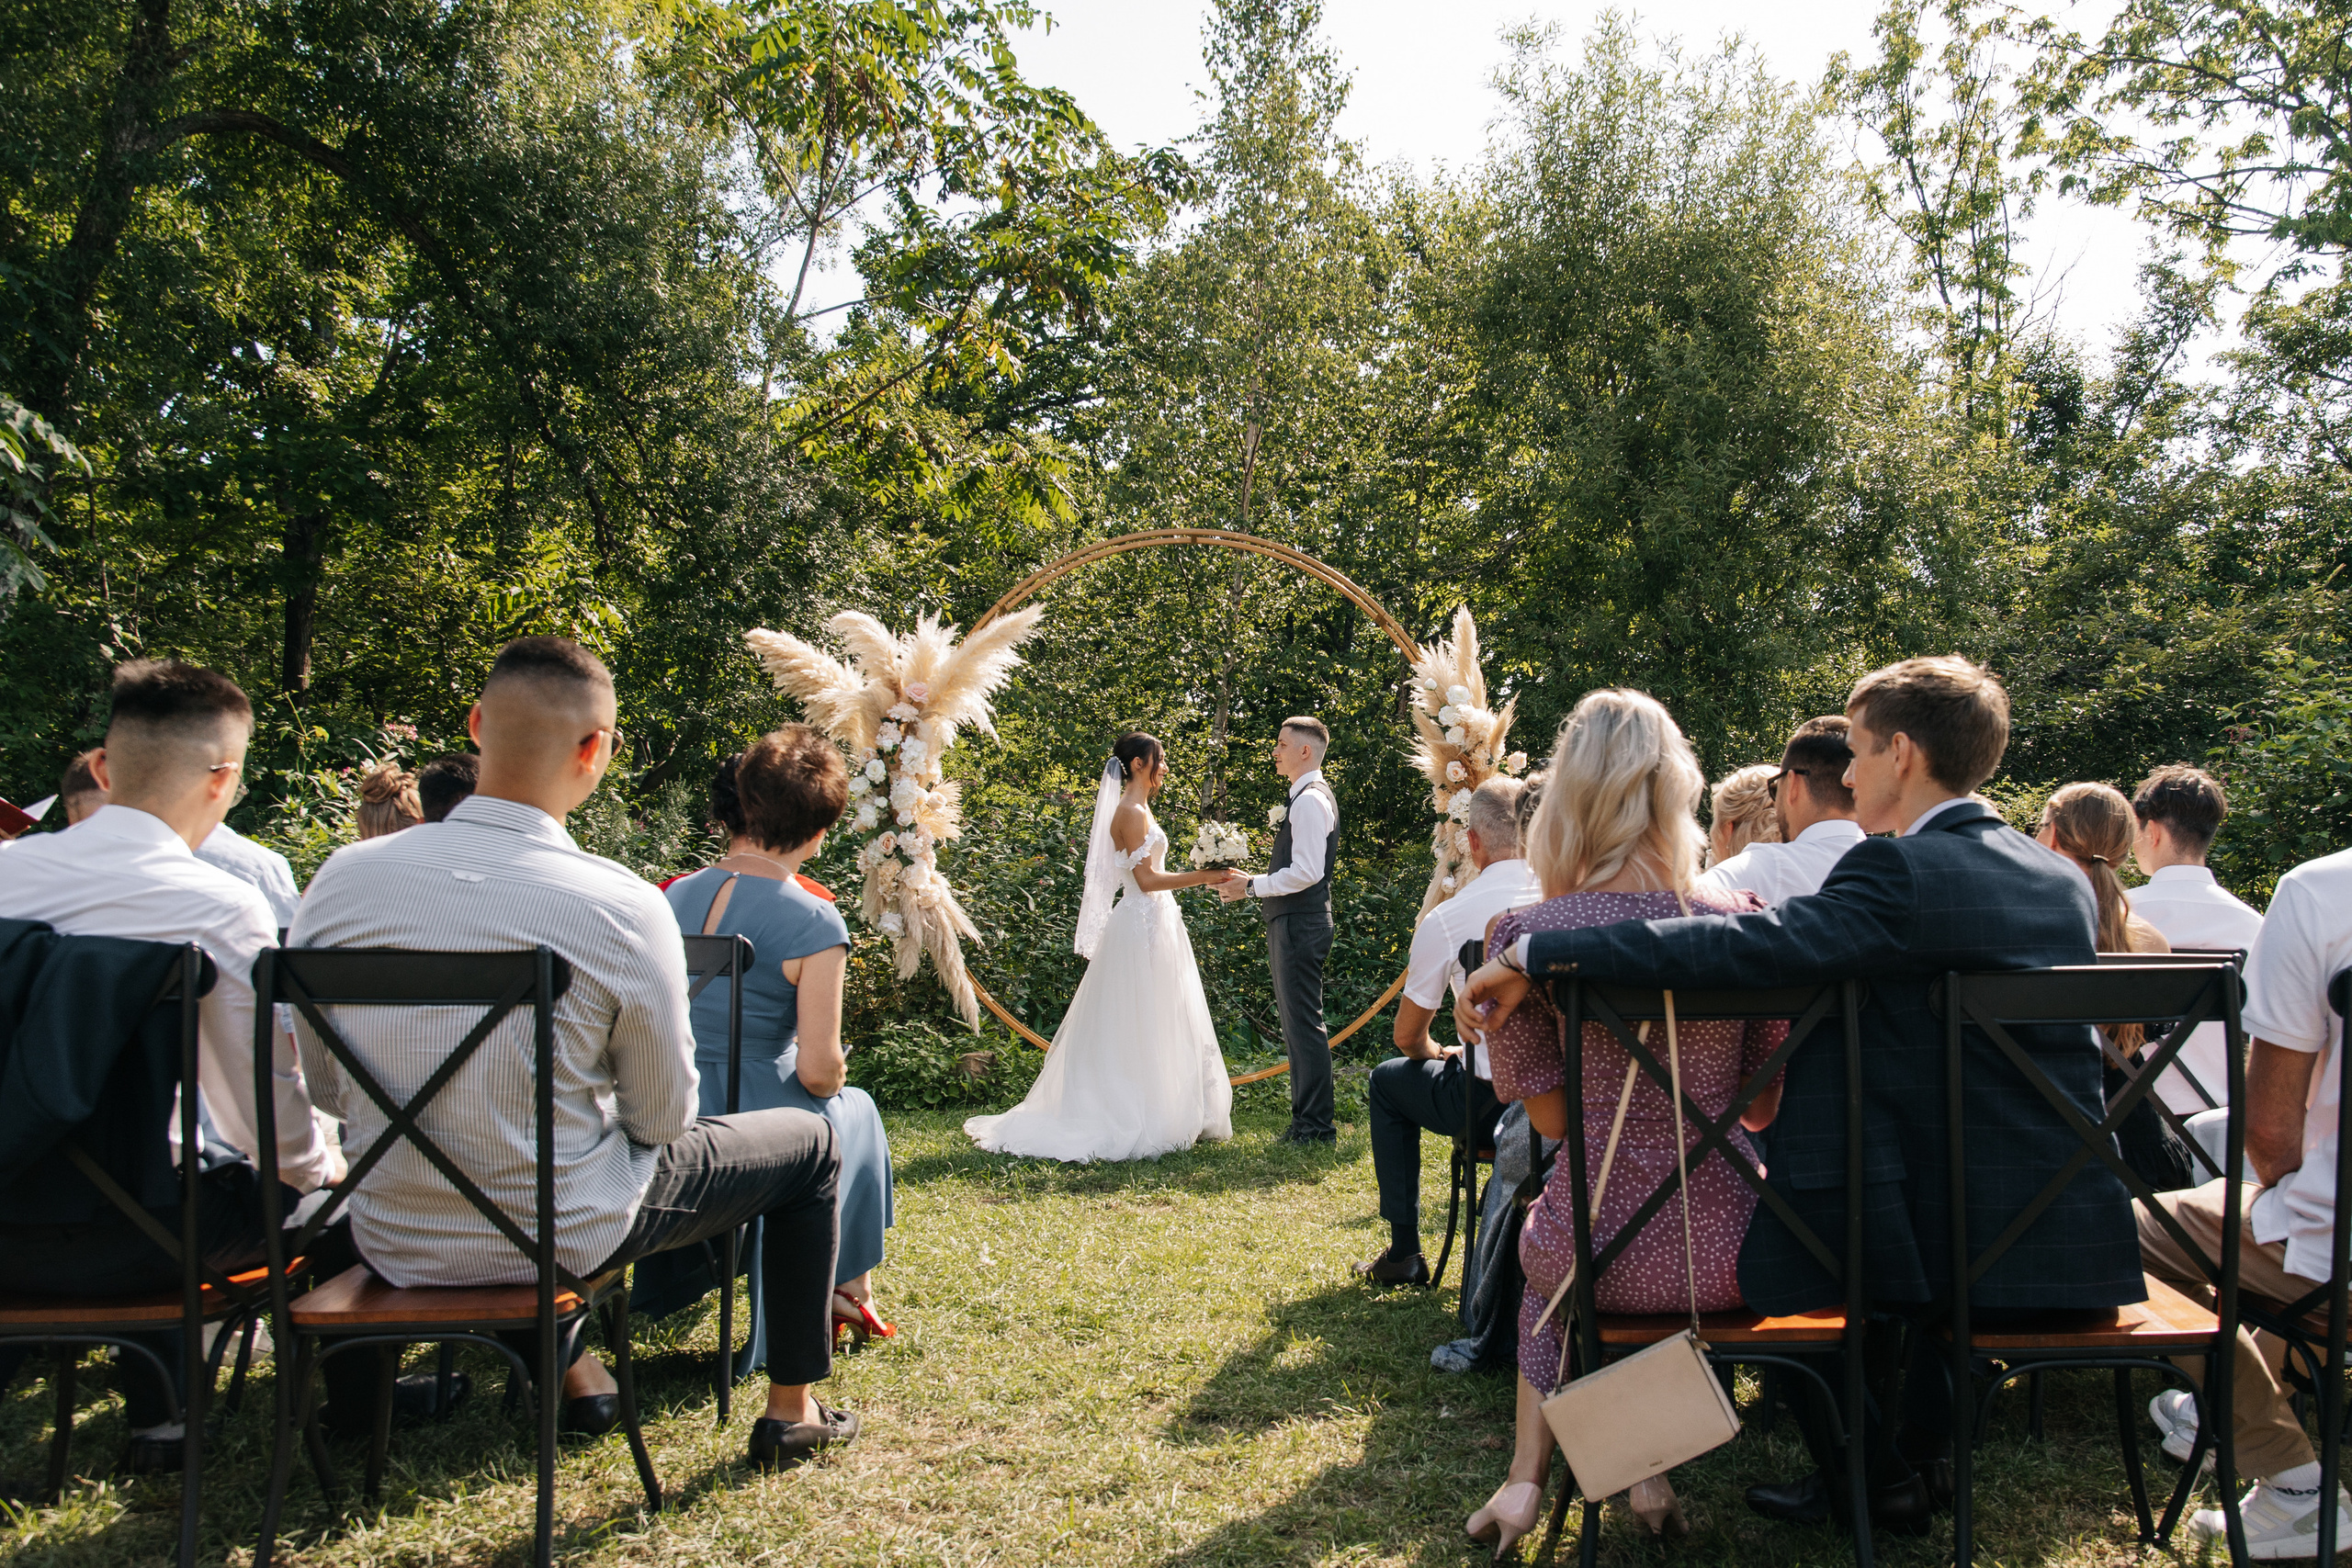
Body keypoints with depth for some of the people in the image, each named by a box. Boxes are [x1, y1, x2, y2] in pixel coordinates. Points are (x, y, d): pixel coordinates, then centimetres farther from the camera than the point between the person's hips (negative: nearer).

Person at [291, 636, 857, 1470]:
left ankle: (571, 1370, 44)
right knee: (810, 1141, 17)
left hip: (393, 1243, 5)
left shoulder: (343, 877, -11)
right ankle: (792, 1409, 28)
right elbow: (662, 1116, -11)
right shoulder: (623, 907, -23)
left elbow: (325, 1087, 2)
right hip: (562, 1238, -5)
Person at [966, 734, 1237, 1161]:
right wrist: (1203, 876, -17)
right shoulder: (1131, 812, -14)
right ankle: (1134, 1122, 0)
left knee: (1156, 1027, 12)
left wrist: (1202, 877, 18)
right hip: (1141, 928, -10)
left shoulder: (1138, 810, 16)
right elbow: (1146, 879, -19)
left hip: (1152, 924, 10)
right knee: (1138, 1027, -5)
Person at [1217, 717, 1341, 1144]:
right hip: (1291, 924, 11)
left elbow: (1306, 872, -22)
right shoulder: (1306, 797, 19)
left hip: (1299, 926, -11)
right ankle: (1308, 1120, 21)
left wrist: (1252, 886, -15)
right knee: (1298, 1025, 14)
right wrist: (1251, 883, 13)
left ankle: (1315, 1125, -1)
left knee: (1304, 1025, -6)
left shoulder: (1311, 800, -14)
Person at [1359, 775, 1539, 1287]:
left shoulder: (1446, 919, -11)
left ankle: (1404, 1253, 24)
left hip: (1491, 1102, -4)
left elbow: (1407, 1037, 0)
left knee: (1387, 1081, 23)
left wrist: (1438, 1052, 24)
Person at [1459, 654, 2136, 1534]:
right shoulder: (2065, 880, 7)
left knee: (1777, 1233, 17)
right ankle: (1920, 1456, 40)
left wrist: (1531, 955, -28)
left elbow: (1743, 948, -30)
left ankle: (1876, 1476, 28)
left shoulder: (1900, 873, -18)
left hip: (1957, 1245, -7)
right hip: (2081, 1238, 7)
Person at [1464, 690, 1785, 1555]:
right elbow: (1764, 1108, 4)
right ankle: (1649, 1469, 31)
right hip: (1728, 1255, 2)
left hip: (1601, 1256, -2)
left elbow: (1549, 1116, -2)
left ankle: (1528, 1473, 27)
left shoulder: (1524, 937, -13)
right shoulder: (1745, 922, -8)